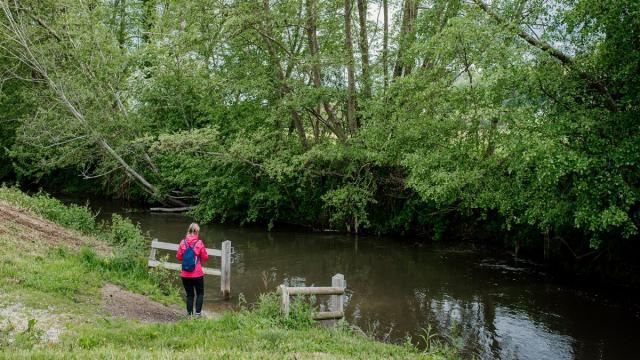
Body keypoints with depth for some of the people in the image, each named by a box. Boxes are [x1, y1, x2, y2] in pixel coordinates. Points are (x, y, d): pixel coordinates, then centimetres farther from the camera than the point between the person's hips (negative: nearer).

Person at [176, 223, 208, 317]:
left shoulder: (183, 242, -5)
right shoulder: (199, 243, -11)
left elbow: (178, 257, 1)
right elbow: (205, 257, -5)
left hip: (185, 274, 2)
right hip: (197, 274, -2)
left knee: (189, 295, 13)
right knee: (200, 294, 13)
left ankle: (189, 313, 14)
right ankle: (198, 313, 4)